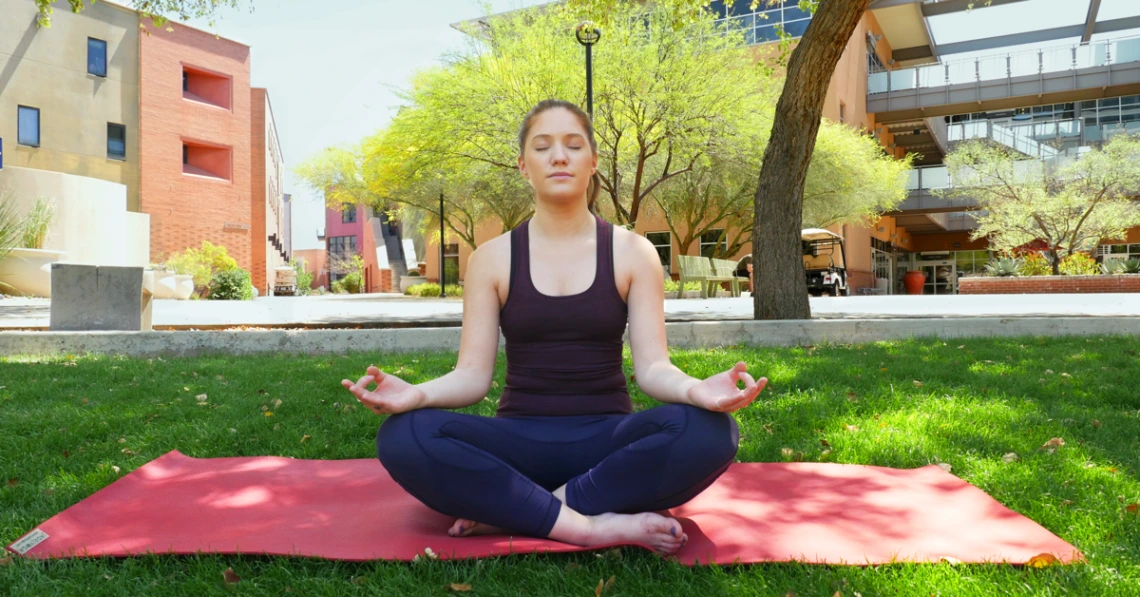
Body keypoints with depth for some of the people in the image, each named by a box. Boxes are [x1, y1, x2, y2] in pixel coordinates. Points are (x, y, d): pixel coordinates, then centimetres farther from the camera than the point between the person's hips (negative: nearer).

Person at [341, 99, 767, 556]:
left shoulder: (632, 253, 3)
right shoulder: (492, 258, 4)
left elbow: (651, 367, -5)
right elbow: (473, 375, -2)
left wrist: (697, 390, -30)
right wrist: (416, 394, -25)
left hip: (606, 442, 0)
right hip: (520, 442, 0)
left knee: (709, 431, -31)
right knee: (404, 436, -29)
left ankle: (515, 512, -22)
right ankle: (595, 526, -27)